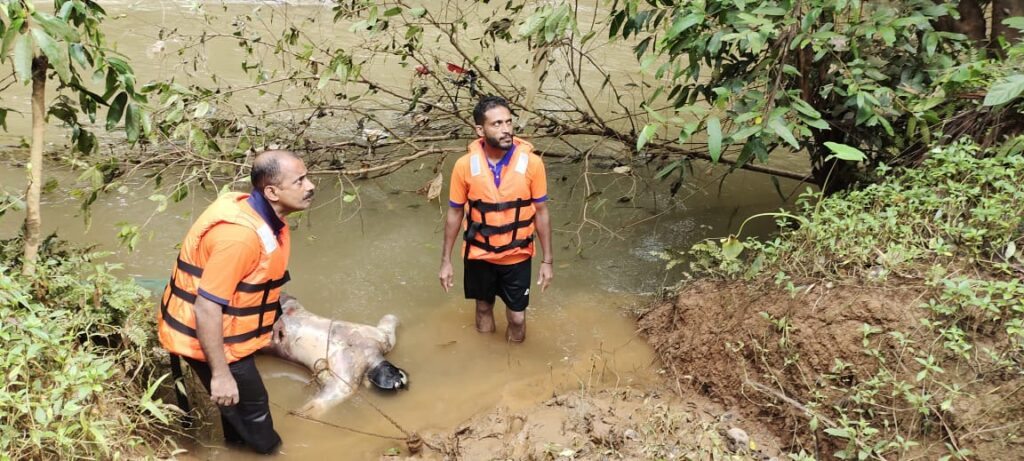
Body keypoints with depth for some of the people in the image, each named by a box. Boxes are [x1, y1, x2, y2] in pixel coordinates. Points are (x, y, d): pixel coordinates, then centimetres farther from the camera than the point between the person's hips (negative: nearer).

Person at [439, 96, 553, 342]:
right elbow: (454, 214, -4)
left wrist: (547, 261, -5)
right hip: (479, 255, 1)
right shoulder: (465, 165, -16)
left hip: (517, 256, -1)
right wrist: (446, 261, -1)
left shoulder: (531, 163, -17)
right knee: (484, 307, 21)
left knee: (517, 318, 10)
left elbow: (541, 213, -7)